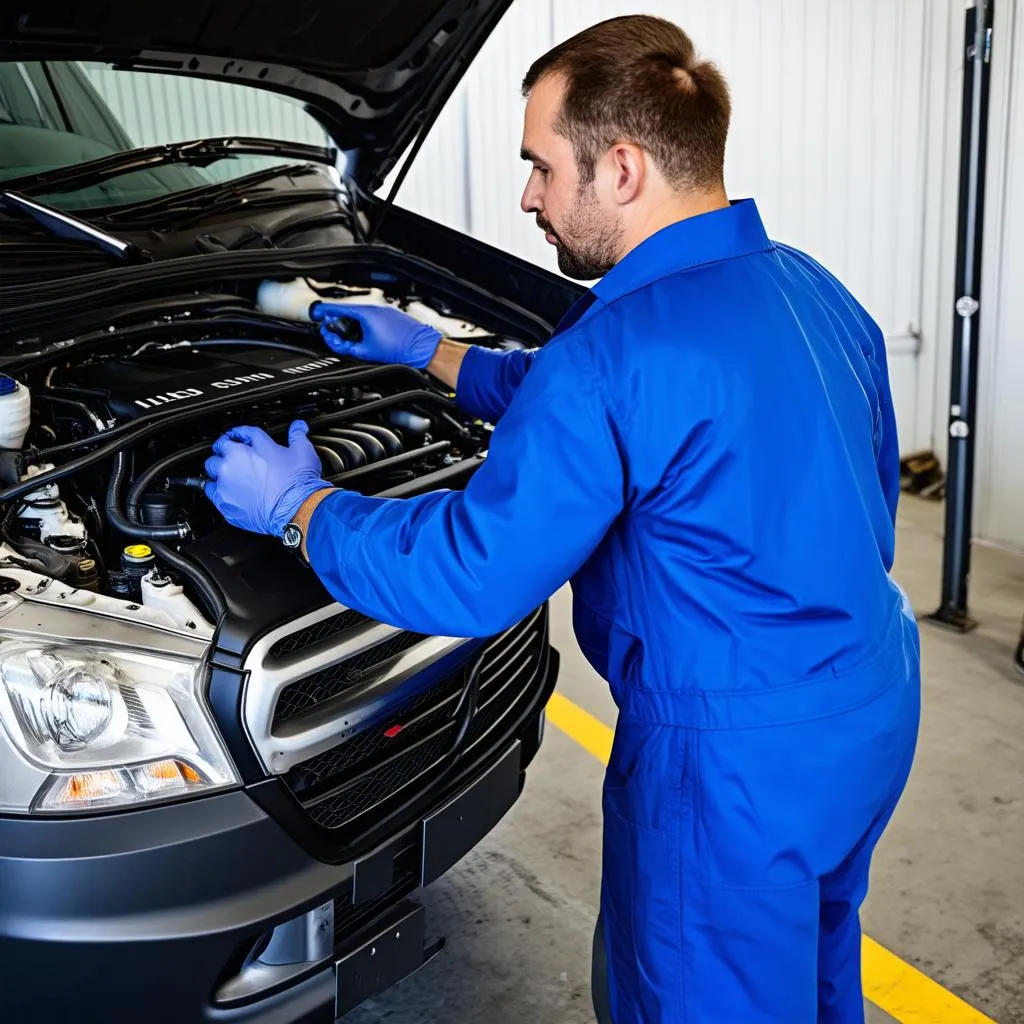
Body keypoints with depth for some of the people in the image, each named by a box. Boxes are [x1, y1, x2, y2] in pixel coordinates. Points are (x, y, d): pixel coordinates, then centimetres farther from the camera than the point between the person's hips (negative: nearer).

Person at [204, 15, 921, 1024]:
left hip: (737, 761, -8)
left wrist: (297, 505, -4)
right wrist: (429, 352, 21)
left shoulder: (618, 352, -26)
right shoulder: (814, 289, 4)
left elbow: (463, 577, -20)